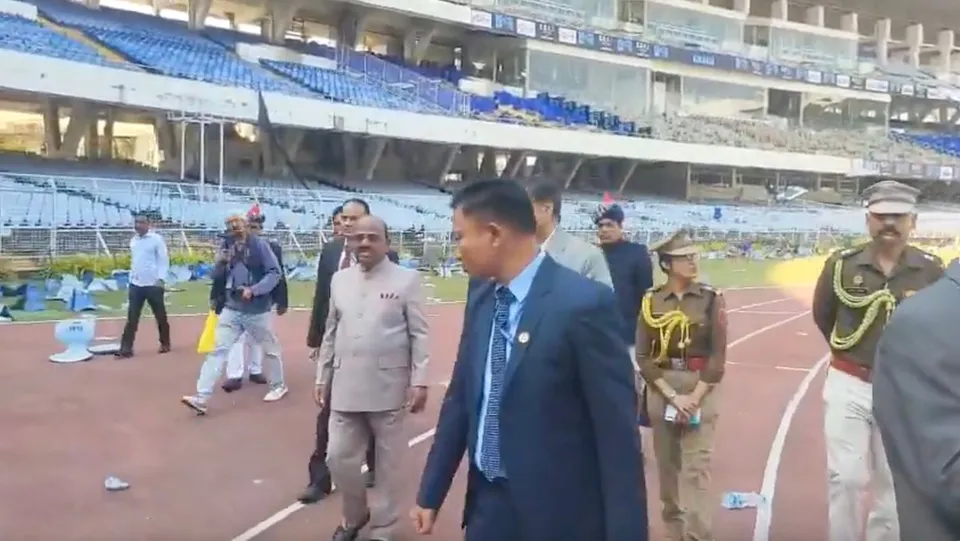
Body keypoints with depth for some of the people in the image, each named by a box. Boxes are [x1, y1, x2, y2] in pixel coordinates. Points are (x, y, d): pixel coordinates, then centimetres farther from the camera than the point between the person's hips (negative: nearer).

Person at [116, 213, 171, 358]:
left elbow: (164, 260, -9)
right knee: (131, 317, 1)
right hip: (135, 284, 5)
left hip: (153, 284, -5)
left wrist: (160, 278, -18)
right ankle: (126, 349, 0)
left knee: (160, 316, 8)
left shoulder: (156, 239, -7)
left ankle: (165, 343, 23)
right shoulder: (133, 240, 11)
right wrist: (131, 279, 16)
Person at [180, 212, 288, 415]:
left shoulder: (259, 245, -11)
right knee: (218, 349, -3)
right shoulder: (226, 245, 3)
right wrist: (219, 263, -13)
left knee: (269, 349, 12)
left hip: (257, 310, -4)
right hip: (231, 308, 4)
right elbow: (216, 277, 8)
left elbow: (275, 273, -13)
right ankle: (201, 398, -5)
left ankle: (278, 385, 33)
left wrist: (253, 290, -23)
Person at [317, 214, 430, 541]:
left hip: (388, 388, -4)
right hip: (345, 387, 4)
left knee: (388, 464, 8)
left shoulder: (406, 279, -4)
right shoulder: (340, 280, 9)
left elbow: (419, 335, -5)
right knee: (339, 458, 8)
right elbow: (331, 333, 14)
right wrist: (322, 378, 13)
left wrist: (419, 381, -11)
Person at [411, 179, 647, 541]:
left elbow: (617, 430, -17)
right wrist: (431, 493, 12)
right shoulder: (481, 298, 1)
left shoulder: (584, 304, -19)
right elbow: (460, 398, 9)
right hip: (488, 503, 6)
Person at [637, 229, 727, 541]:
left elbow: (718, 355, -5)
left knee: (696, 466, -6)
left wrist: (695, 397, -13)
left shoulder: (711, 299, -3)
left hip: (702, 388, -2)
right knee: (667, 464, 11)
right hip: (661, 388, 2)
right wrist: (672, 396, -12)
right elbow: (643, 357, -3)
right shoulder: (650, 301, -1)